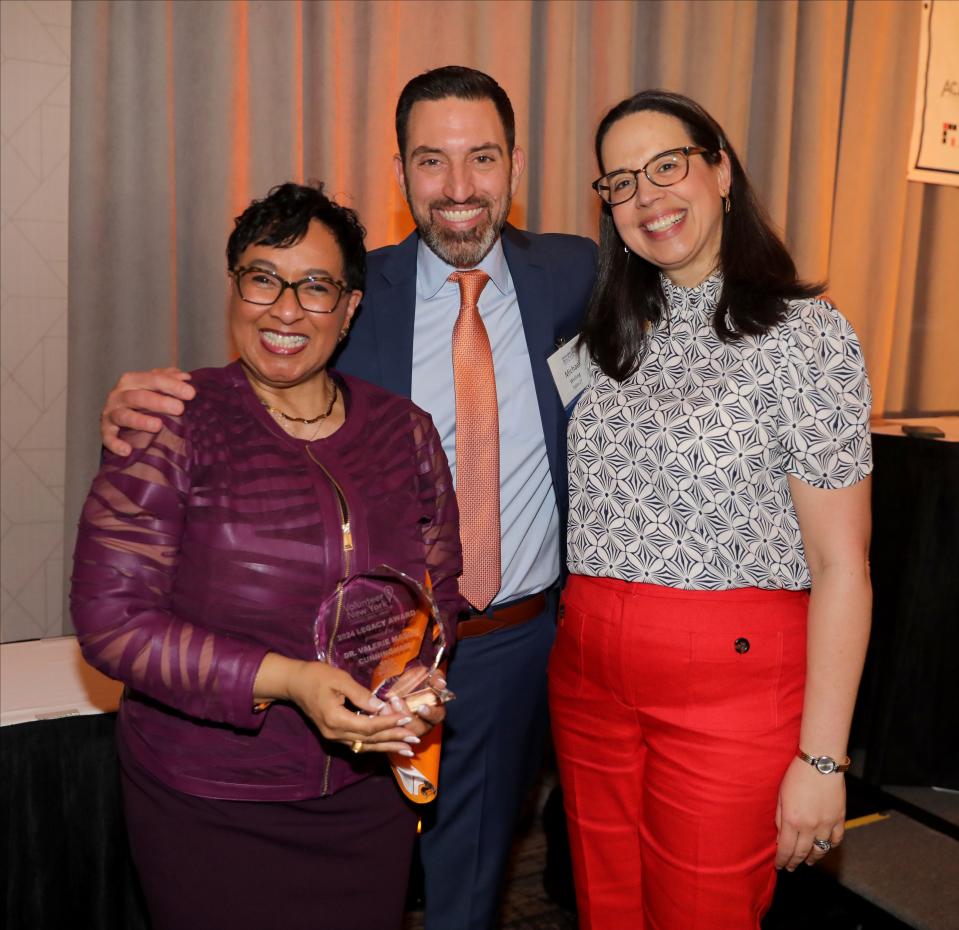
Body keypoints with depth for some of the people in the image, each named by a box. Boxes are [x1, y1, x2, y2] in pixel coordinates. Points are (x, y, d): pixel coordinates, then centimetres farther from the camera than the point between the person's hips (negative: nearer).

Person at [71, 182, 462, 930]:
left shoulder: (405, 432, 1)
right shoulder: (173, 428, -11)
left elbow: (441, 595, 8)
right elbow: (110, 618, -15)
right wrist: (286, 681, -24)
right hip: (209, 808, -3)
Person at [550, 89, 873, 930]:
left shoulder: (803, 333, -9)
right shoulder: (615, 334, 9)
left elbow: (840, 567, -11)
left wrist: (821, 759, -12)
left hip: (731, 680, -5)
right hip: (589, 671, 5)